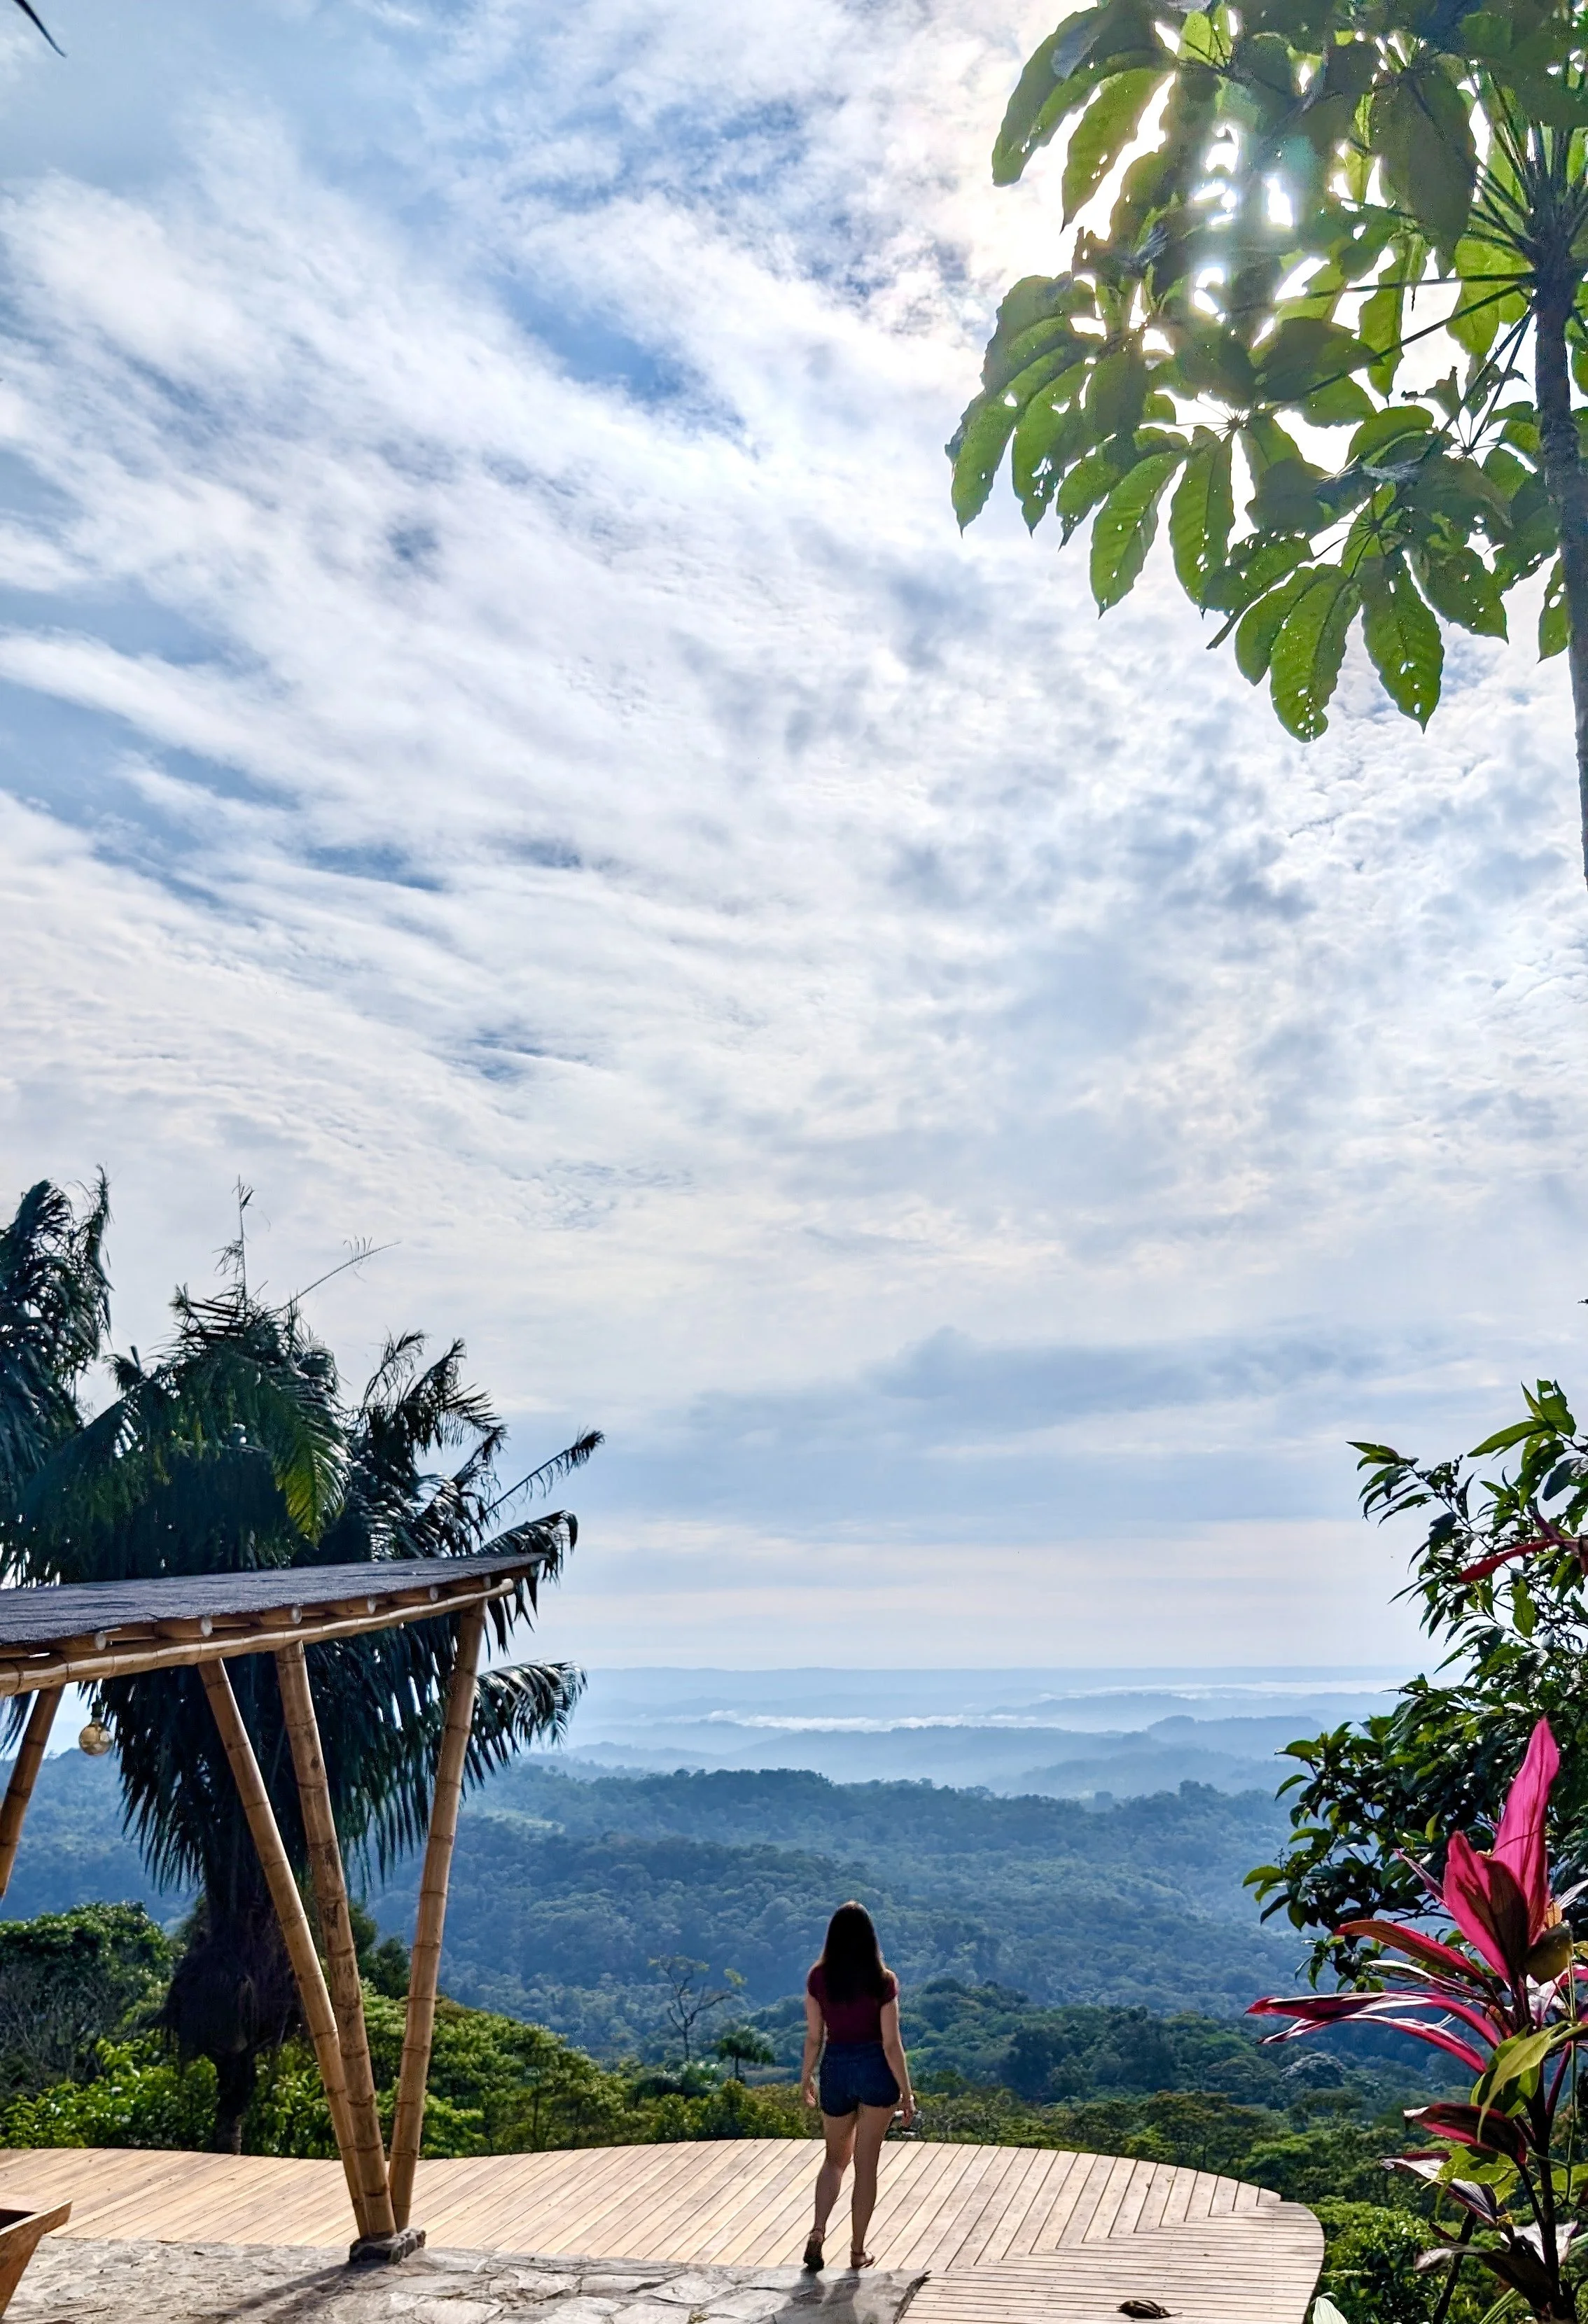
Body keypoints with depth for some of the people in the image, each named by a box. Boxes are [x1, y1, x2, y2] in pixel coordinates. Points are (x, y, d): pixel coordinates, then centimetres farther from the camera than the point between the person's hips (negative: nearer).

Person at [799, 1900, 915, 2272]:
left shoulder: (818, 1979, -8)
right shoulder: (883, 1981, -13)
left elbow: (814, 2038, -2)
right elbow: (891, 2043, -12)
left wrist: (805, 2078, 13)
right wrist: (907, 2093, -3)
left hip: (836, 2069, 2)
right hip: (876, 2071, -2)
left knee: (836, 2158, 21)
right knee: (866, 2164, 12)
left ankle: (818, 2233, 3)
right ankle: (858, 2251, 18)